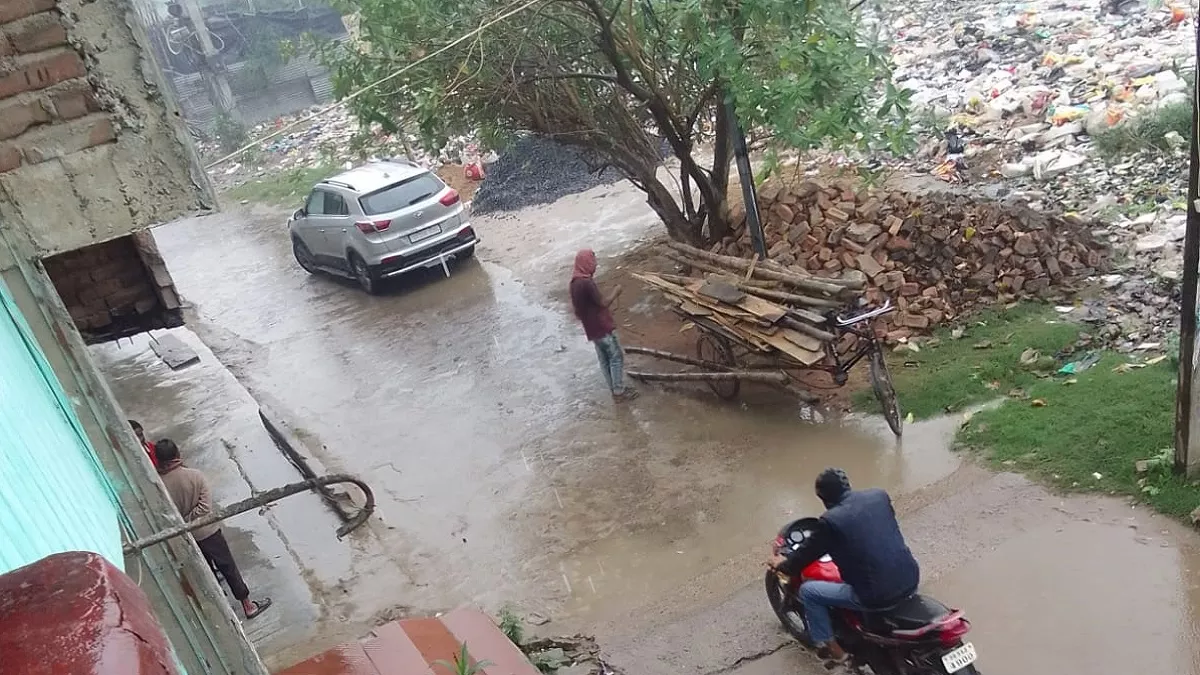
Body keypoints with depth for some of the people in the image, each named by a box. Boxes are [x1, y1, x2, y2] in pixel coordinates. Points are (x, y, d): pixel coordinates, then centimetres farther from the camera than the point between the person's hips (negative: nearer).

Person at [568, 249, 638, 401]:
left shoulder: (575, 282, 5)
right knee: (616, 357, 3)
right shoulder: (586, 283, -26)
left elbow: (578, 312, 13)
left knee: (604, 359, 17)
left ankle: (615, 389, 27)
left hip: (592, 328, 9)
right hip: (602, 327, -9)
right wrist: (616, 292, -5)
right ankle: (619, 391, 11)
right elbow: (603, 303, -20)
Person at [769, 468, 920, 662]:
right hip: (911, 580, 6)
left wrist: (782, 565, 23)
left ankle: (830, 646, 25)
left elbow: (806, 554, 2)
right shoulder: (880, 496, 4)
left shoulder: (830, 521, -12)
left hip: (877, 595, -6)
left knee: (807, 590, 12)